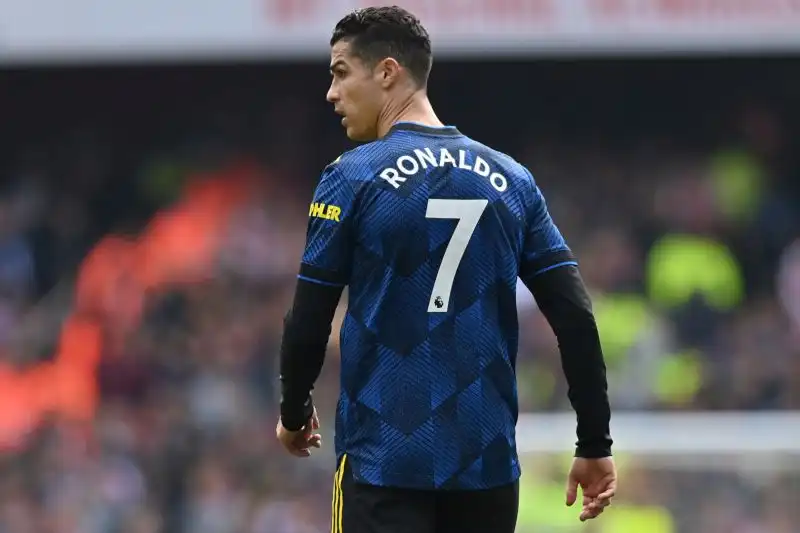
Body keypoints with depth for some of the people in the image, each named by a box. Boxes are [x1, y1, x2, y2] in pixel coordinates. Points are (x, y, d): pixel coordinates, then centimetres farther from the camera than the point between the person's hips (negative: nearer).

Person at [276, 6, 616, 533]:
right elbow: (576, 318, 3)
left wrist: (295, 414, 15)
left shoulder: (354, 177, -5)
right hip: (487, 464, 4)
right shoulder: (510, 180, 8)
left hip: (384, 462, -4)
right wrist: (595, 445, 7)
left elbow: (309, 323, -3)